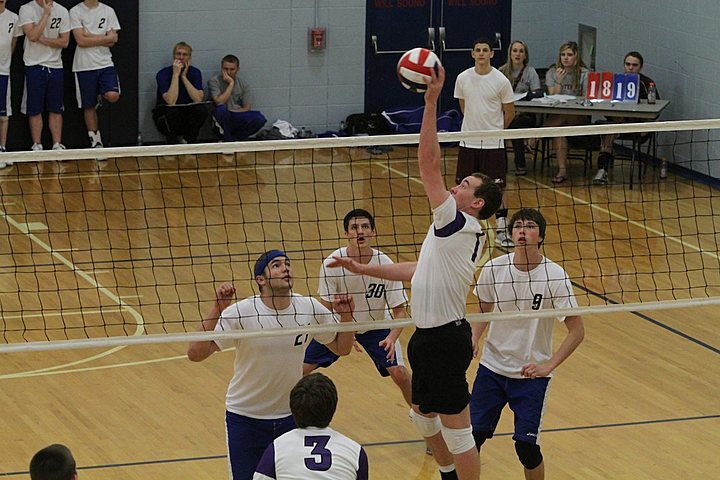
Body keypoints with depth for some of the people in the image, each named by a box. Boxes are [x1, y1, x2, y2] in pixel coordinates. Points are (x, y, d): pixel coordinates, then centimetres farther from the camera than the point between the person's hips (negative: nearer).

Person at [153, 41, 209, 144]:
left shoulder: (195, 73, -3)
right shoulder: (163, 74, -14)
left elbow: (198, 99, -19)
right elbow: (171, 102, -28)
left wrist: (184, 76, -19)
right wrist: (176, 74, -26)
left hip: (187, 118, 3)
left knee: (201, 110, -26)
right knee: (173, 111, -35)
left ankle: (189, 142, -5)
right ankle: (172, 145, -8)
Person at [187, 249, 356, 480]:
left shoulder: (310, 308, -8)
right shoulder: (240, 313, -20)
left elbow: (341, 348, 6)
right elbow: (196, 354, -26)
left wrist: (346, 316, -13)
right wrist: (217, 310, -36)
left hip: (291, 416, 3)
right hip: (245, 419, -3)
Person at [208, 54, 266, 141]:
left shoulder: (242, 85, 9)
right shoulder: (214, 81, -2)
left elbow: (247, 108, 5)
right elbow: (219, 102, -18)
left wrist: (233, 112, -12)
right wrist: (231, 84, -14)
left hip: (237, 117, 3)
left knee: (260, 119, -23)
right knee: (221, 108, -38)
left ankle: (233, 139, -12)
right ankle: (228, 141, -19)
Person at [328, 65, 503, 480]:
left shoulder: (458, 224, -17)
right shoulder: (463, 235, 11)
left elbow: (429, 163, -25)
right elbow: (420, 271, 20)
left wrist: (431, 101, -28)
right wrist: (364, 269, 20)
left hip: (444, 340, -11)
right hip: (433, 336, 11)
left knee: (457, 430, -1)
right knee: (423, 416, 25)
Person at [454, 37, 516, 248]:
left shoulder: (501, 81, -8)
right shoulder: (463, 78, 1)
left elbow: (510, 113, 2)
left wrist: (494, 130, 10)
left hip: (493, 144, -3)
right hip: (468, 142, 3)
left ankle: (501, 231, 5)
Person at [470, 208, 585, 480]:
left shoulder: (554, 276, -15)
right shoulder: (493, 270, -7)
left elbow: (577, 330, -11)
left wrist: (549, 365, -18)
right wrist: (474, 338, -6)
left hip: (532, 374, -3)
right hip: (492, 367, 3)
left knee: (526, 445, -8)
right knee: (473, 434, 0)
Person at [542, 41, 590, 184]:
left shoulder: (584, 74, 3)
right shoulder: (552, 73, 8)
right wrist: (559, 81, -13)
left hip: (578, 117, -1)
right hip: (556, 115, 1)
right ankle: (562, 169, -36)